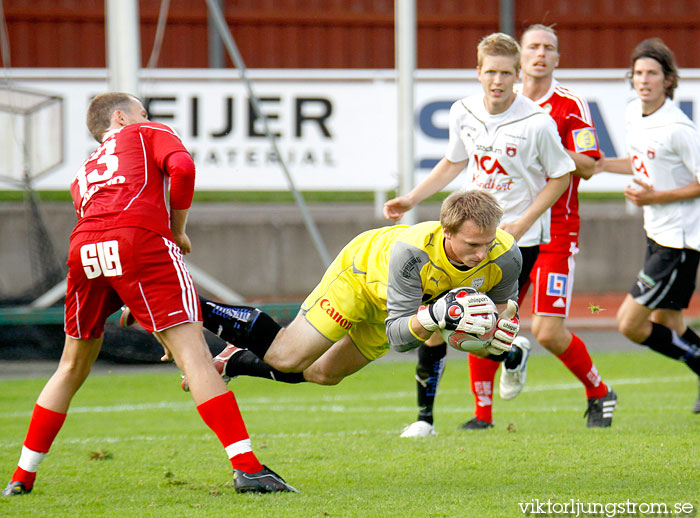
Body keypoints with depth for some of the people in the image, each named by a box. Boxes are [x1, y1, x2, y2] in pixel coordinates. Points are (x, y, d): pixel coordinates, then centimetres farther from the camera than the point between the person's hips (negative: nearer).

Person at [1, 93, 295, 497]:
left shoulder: (83, 174, 39)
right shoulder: (149, 133, 25)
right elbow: (181, 167, 2)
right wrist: (178, 230, 15)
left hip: (84, 248, 5)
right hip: (140, 236, -5)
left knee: (72, 368, 22)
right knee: (192, 352, -10)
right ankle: (246, 467, -20)